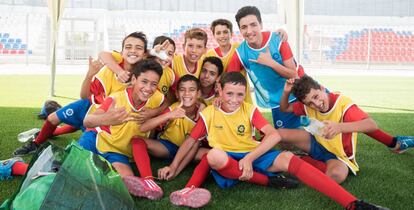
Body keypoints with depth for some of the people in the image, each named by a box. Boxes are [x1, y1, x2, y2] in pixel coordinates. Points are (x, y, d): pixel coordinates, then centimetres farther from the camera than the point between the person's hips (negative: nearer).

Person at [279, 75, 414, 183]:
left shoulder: (342, 103, -29)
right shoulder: (308, 105, -11)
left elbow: (372, 125, -43)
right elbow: (284, 109, 5)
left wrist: (340, 127, -60)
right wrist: (286, 92, -18)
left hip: (337, 154, -4)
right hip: (317, 144, 4)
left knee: (337, 175, -41)